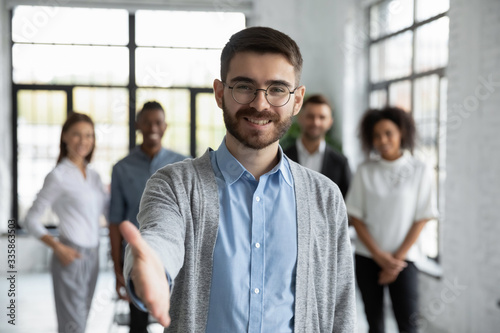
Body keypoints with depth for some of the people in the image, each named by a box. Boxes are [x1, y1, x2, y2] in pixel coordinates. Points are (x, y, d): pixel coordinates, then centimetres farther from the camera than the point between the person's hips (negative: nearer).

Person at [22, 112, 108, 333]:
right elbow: (31, 220, -7)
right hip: (71, 257, -7)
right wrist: (58, 247, -18)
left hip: (92, 255, 7)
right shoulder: (58, 176, -8)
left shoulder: (93, 176, 11)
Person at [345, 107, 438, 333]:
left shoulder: (420, 172, -1)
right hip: (367, 257, 2)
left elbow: (421, 219, -2)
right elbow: (356, 217, 1)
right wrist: (379, 255, -8)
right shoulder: (365, 172, 2)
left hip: (403, 257, -1)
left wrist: (397, 258, -8)